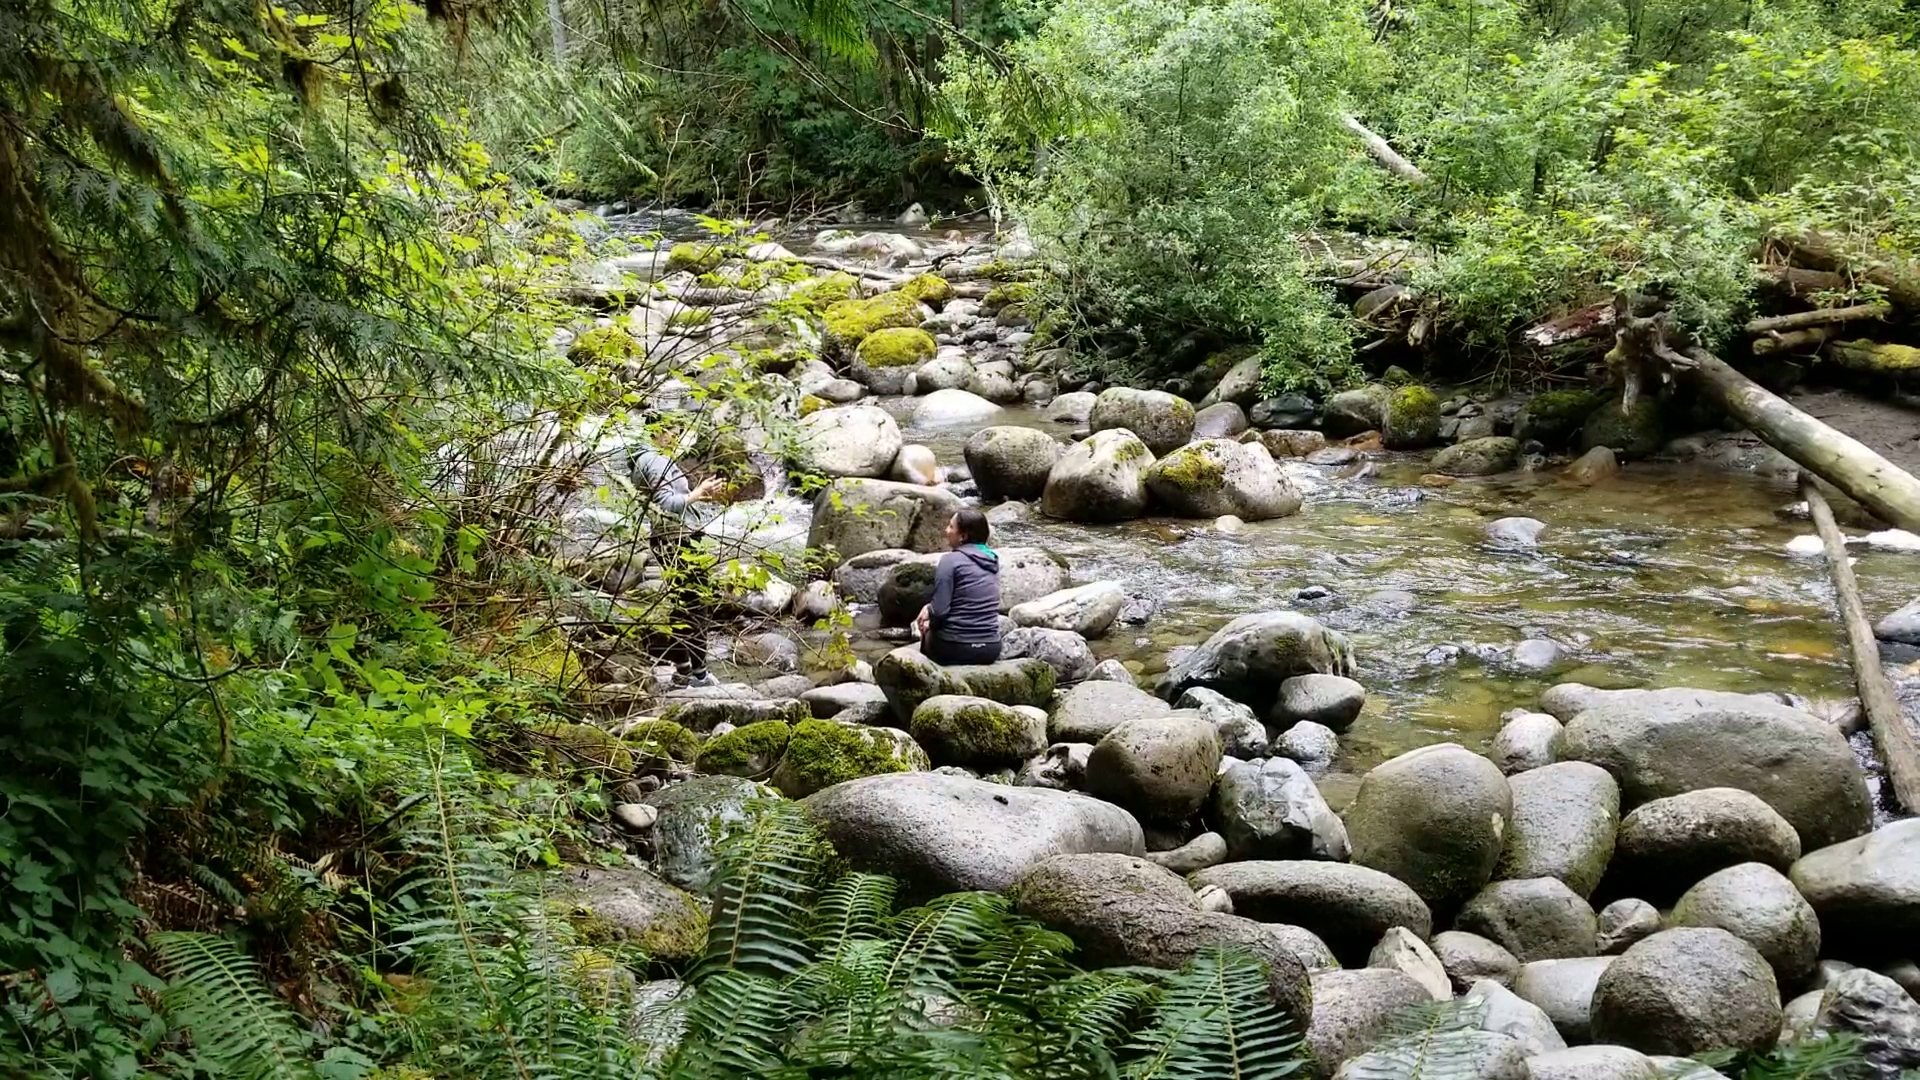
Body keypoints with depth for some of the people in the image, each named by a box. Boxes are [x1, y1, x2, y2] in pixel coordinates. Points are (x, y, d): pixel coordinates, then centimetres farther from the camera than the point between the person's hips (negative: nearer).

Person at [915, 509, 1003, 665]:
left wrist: (931, 623, 6)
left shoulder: (951, 560, -12)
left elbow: (940, 611, -15)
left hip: (955, 648, -6)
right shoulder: (992, 560, 8)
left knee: (928, 633, 28)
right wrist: (931, 608, 16)